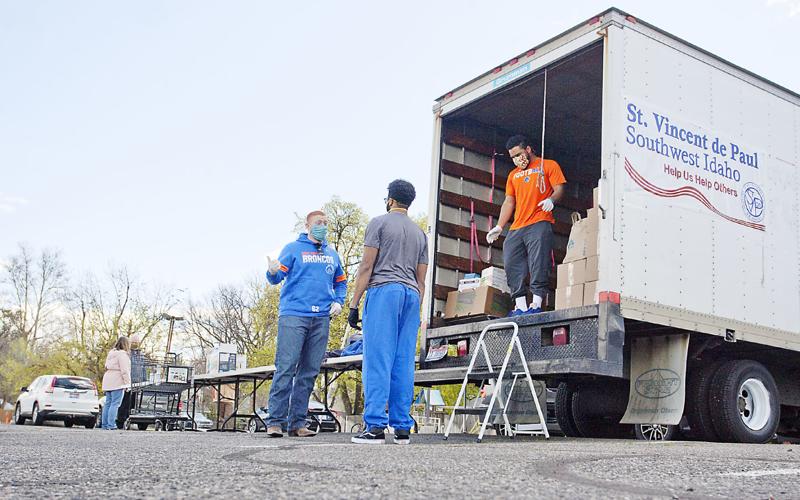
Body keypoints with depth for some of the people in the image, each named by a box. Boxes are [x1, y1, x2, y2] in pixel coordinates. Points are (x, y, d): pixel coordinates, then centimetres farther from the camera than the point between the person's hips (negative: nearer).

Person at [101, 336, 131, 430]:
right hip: (117, 383, -9)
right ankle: (111, 425, -12)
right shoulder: (122, 354, -10)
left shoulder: (111, 353, 19)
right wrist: (127, 383, -13)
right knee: (115, 404, -9)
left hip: (108, 382, 9)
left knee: (108, 403, 11)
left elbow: (107, 367, 19)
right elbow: (124, 370, -15)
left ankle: (104, 424, 12)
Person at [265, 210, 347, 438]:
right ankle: (276, 421, -7)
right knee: (286, 368, -10)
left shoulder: (332, 254, 20)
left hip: (321, 319, 5)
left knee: (309, 372, 4)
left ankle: (298, 422, 9)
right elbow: (277, 277, -3)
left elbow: (341, 282, 27)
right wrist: (273, 272, -26)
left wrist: (338, 302, 8)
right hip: (293, 316, -5)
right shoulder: (293, 248, 6)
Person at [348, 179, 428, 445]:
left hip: (383, 290, -6)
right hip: (411, 294, 6)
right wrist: (416, 309, 22)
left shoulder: (379, 223, 4)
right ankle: (402, 428, 3)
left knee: (378, 360, -9)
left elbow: (367, 266, -4)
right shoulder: (420, 233, 22)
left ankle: (375, 426, -14)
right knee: (404, 363, 4)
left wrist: (354, 304, -3)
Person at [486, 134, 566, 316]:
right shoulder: (513, 175, 27)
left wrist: (551, 200, -22)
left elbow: (559, 188, 0)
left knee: (538, 264, -15)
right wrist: (499, 226, 13)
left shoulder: (548, 165, 10)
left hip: (539, 224, -6)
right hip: (516, 229, 6)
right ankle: (520, 307, -5)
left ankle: (536, 304, -17)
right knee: (512, 266, -5)